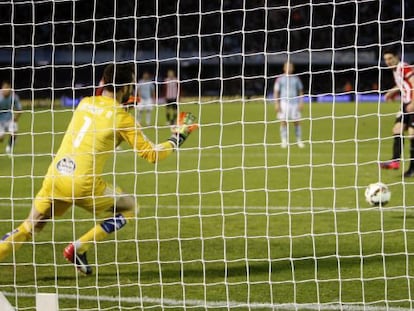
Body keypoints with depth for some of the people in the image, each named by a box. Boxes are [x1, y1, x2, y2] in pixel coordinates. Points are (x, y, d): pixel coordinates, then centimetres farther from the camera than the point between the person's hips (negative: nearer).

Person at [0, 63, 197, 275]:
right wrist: (179, 136, 15)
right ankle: (79, 247, 3)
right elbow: (151, 154, 1)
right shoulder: (121, 117, -2)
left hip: (54, 178, 5)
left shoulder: (84, 104, 14)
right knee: (128, 207, 16)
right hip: (83, 184, -5)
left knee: (30, 226, 20)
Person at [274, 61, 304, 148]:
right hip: (284, 103, -2)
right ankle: (284, 141, 0)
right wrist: (276, 104, -7)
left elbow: (300, 91, 14)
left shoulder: (296, 79, 10)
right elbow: (276, 92, 3)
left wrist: (301, 103, 3)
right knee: (283, 122, -6)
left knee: (297, 122, -2)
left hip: (294, 103, 2)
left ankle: (299, 140, 7)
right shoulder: (280, 79, 4)